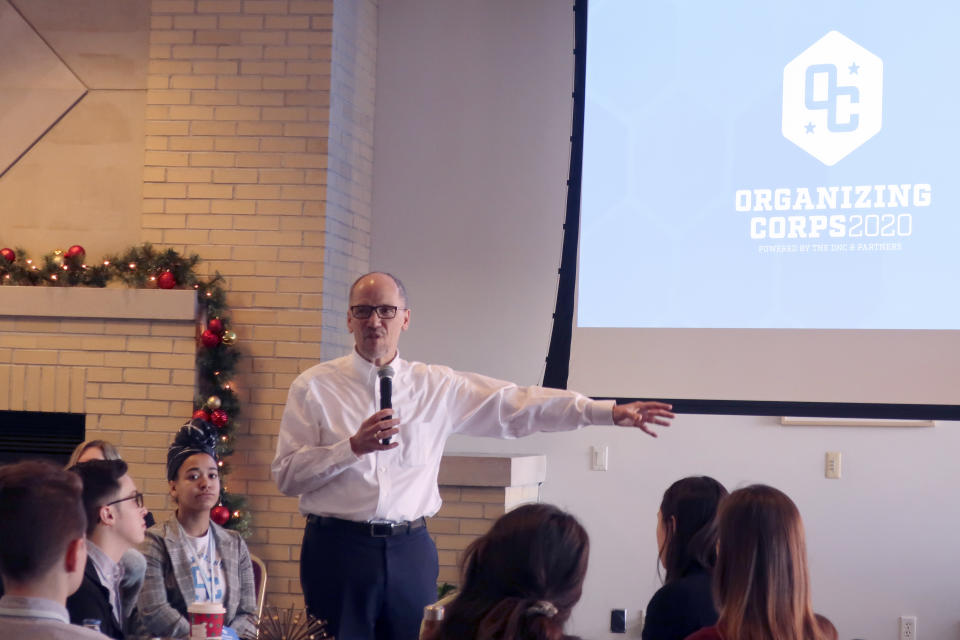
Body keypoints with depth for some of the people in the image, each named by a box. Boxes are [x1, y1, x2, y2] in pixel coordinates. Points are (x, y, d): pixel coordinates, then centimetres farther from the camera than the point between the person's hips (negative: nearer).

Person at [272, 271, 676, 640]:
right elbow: (287, 475, -3)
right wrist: (353, 447, -18)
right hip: (338, 547, -2)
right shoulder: (314, 387, 1)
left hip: (410, 549, 2)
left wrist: (610, 412, -5)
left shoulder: (437, 386, 6)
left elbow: (515, 405, 2)